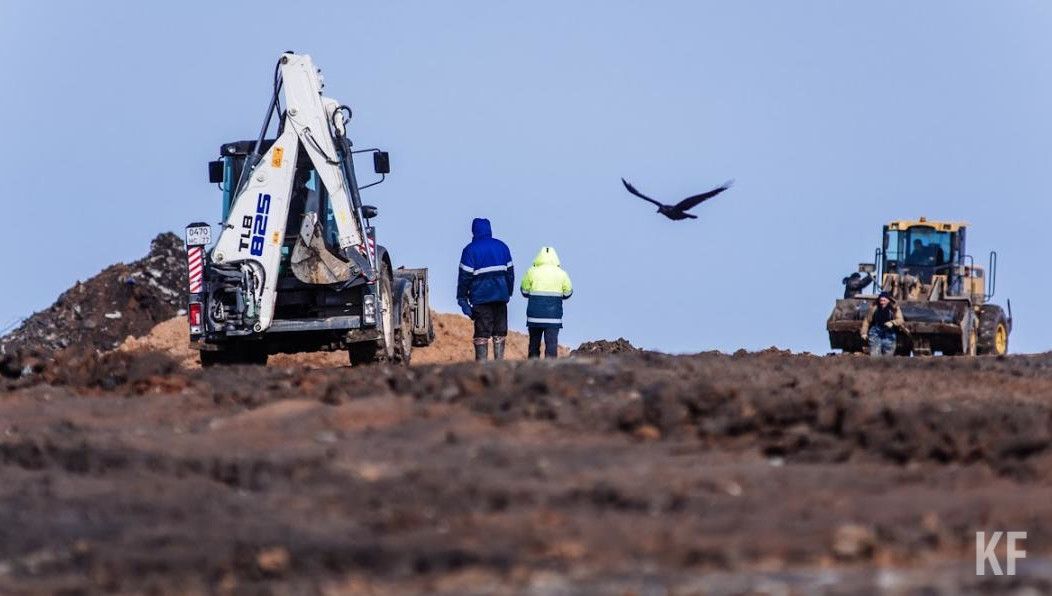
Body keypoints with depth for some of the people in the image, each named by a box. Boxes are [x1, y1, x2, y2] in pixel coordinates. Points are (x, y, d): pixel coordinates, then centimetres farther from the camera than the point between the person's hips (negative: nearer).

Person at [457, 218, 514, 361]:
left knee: (482, 334, -3)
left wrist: (462, 300, -3)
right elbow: (510, 273, 16)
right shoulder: (502, 247, 10)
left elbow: (464, 277, -7)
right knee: (500, 334, 11)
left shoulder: (470, 250, -5)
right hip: (501, 297, 4)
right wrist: (508, 293, 23)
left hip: (481, 298, -4)